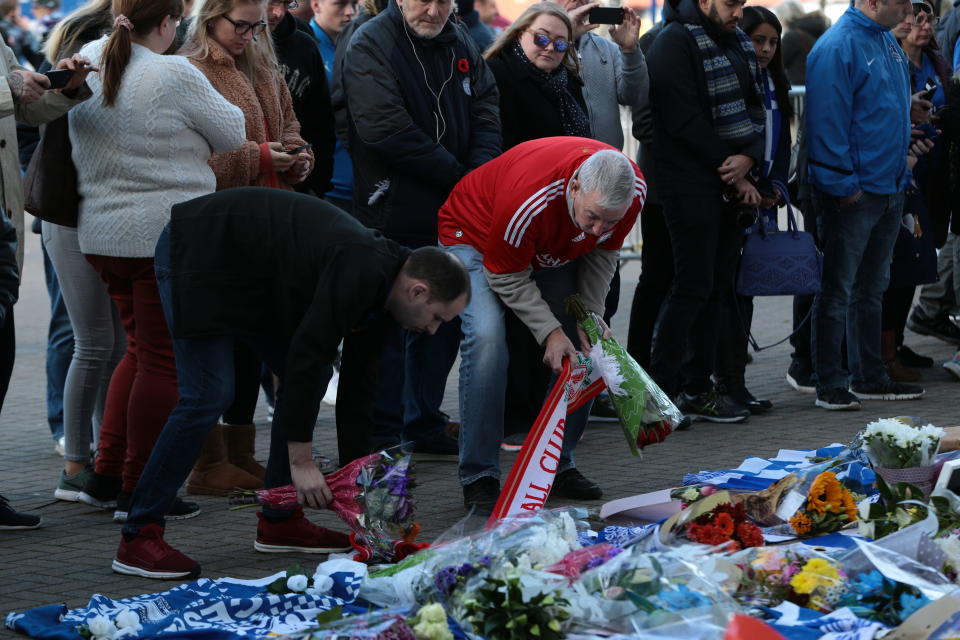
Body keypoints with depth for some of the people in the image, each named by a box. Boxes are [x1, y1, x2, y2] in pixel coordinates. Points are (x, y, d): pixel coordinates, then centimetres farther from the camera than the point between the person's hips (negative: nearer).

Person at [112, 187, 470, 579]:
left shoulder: (377, 283, 3)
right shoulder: (359, 271, -27)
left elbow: (358, 386, 10)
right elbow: (307, 354, -28)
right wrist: (301, 462, -22)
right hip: (198, 254, -10)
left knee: (308, 380, 7)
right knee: (209, 395, -17)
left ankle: (280, 522, 13)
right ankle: (138, 539, -13)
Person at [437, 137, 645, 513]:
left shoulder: (633, 190, -25)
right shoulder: (528, 200, -43)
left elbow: (602, 254, -6)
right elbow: (507, 278, -27)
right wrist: (549, 331, -32)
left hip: (553, 249, 6)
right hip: (476, 235, -6)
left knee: (581, 348, -4)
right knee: (486, 338, -26)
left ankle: (560, 466, 9)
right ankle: (478, 478, -21)